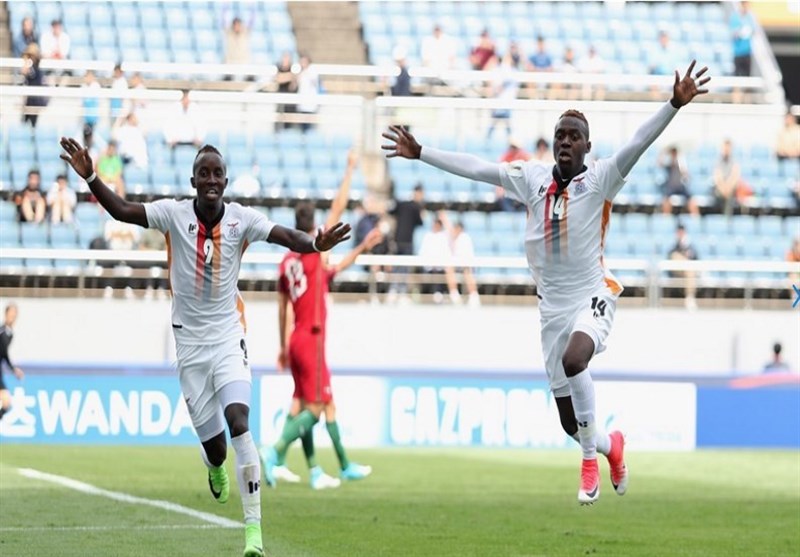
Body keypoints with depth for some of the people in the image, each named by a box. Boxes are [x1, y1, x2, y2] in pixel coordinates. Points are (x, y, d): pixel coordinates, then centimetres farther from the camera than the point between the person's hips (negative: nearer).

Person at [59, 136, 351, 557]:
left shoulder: (241, 219, -8)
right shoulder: (174, 213, -8)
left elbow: (284, 236, -20)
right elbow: (122, 211, -17)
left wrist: (314, 244, -41)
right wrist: (90, 178, -33)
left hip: (228, 337, -1)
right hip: (190, 343, 1)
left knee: (238, 420, -23)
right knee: (214, 446, 5)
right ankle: (216, 470, 47)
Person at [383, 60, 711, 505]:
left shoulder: (600, 179, -6)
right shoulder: (532, 178, 5)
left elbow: (638, 144, -20)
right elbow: (475, 168, 11)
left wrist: (675, 105, -32)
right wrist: (420, 153, 14)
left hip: (593, 297, -4)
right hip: (552, 307, 4)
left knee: (573, 359, -36)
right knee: (571, 423, 5)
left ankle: (591, 461, -18)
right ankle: (612, 445, 41)